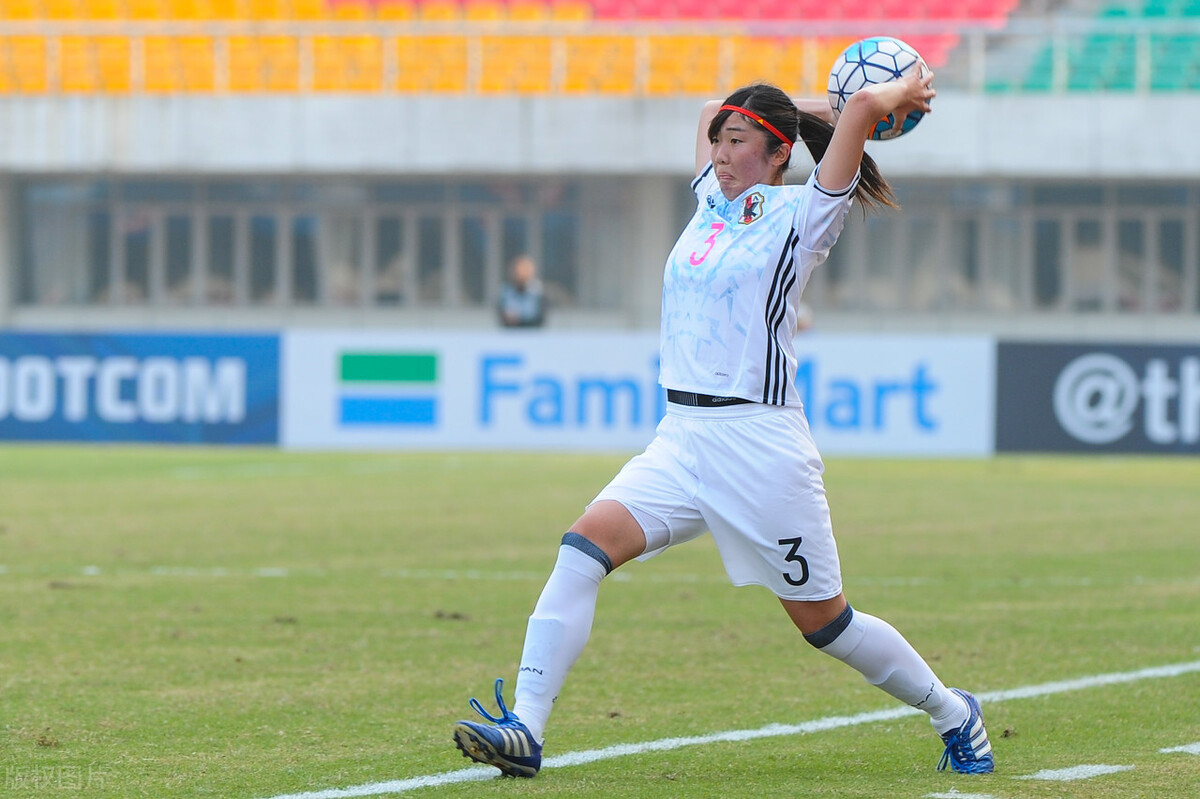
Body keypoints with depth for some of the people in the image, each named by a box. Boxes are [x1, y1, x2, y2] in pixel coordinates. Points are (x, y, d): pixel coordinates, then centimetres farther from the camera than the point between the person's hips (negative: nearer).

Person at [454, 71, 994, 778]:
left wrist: (902, 92, 6)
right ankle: (525, 728, -22)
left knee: (821, 620, 4)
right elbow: (714, 114, 30)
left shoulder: (802, 215, -5)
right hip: (682, 438, 6)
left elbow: (866, 103, -14)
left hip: (760, 441, -6)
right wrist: (808, 108, 25)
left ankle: (954, 715, 26)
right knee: (584, 546, -17)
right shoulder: (714, 203, 14)